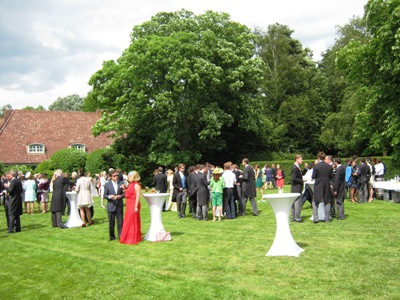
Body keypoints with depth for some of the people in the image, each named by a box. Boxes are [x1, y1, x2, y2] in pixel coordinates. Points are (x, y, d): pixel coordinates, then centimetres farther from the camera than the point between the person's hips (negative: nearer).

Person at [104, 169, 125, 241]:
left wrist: (121, 196, -15)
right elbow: (105, 195, 2)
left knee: (120, 222, 0)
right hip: (111, 206, 0)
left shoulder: (121, 183, 4)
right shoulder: (107, 184, 2)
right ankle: (112, 236, 20)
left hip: (119, 206, 0)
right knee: (111, 223, 7)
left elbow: (125, 193, 4)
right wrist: (109, 196, -18)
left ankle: (121, 236, 6)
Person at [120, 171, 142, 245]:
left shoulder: (136, 185, -15)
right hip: (129, 205, 9)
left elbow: (138, 196, -19)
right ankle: (128, 238, 25)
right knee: (128, 222, 14)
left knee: (133, 222, -1)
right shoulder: (130, 184, 13)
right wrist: (124, 189, 1)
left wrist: (136, 206, -22)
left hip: (133, 205, -9)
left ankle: (133, 239, 8)